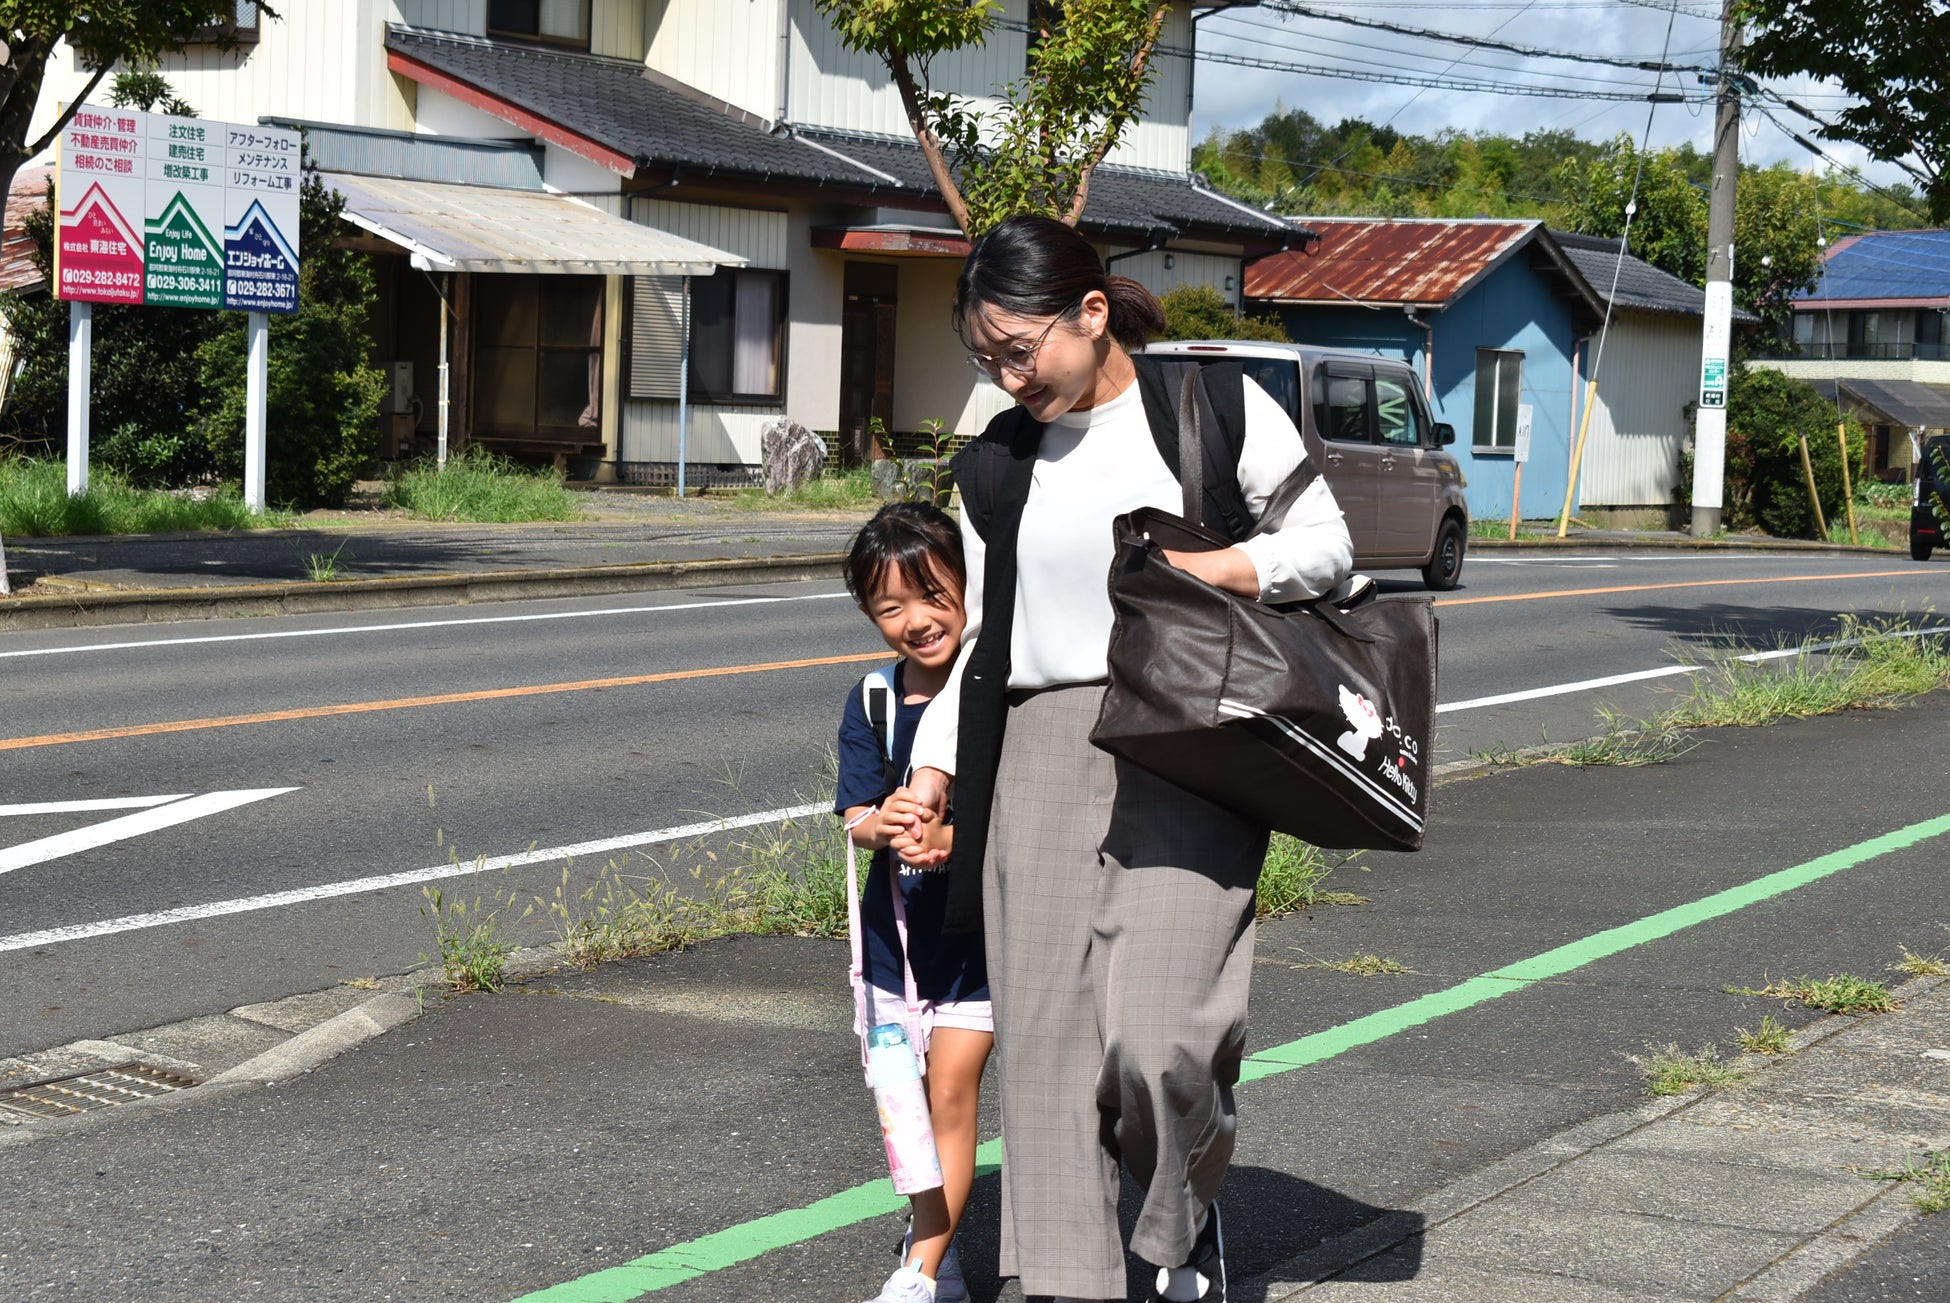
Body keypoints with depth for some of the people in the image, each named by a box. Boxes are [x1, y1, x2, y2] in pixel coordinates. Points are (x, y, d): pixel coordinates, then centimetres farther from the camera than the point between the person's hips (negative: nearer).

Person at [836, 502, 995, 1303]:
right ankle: (936, 1235, 29)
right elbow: (855, 815, -4)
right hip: (895, 927, 4)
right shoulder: (871, 704, 0)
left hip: (979, 927, -4)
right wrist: (879, 823, -27)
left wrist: (955, 837, -31)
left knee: (952, 1088, -7)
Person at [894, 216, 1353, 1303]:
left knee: (1155, 1034, -14)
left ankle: (1193, 1215, 16)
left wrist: (1218, 568, -12)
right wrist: (934, 770, 6)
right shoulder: (1000, 462, 13)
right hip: (1042, 752, 4)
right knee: (1048, 1040, -1)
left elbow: (1328, 545, 6)